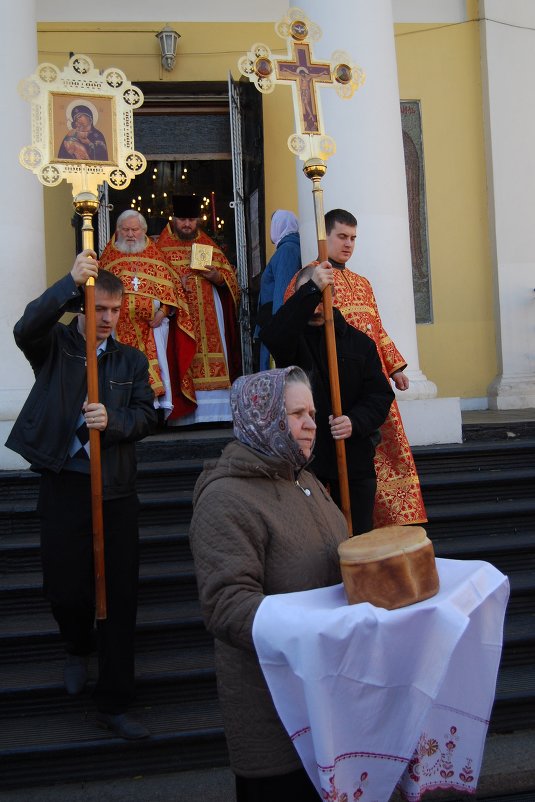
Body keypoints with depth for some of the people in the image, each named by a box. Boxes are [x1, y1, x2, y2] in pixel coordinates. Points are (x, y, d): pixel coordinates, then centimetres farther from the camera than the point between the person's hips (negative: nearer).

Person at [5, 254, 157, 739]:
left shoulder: (132, 360, 12)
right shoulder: (54, 346, 4)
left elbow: (147, 416, 1)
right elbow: (26, 329, -20)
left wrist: (112, 421, -19)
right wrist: (70, 282, -28)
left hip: (117, 491, 2)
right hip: (64, 486, -2)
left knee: (121, 597, 3)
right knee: (64, 588, 1)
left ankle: (114, 705, 14)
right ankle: (79, 648, 38)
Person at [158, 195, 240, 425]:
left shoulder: (210, 247, 16)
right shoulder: (162, 249, 10)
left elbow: (231, 279, 14)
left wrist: (217, 277, -7)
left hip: (209, 318, 3)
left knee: (212, 360, -4)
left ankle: (213, 410, -1)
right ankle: (184, 414, -9)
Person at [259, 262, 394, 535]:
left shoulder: (359, 342, 8)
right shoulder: (292, 336, 1)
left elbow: (380, 395, 3)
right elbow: (272, 336, -26)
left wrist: (356, 422, -17)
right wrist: (312, 290, -31)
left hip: (354, 461, 2)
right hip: (303, 459, -2)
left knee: (358, 539, 10)